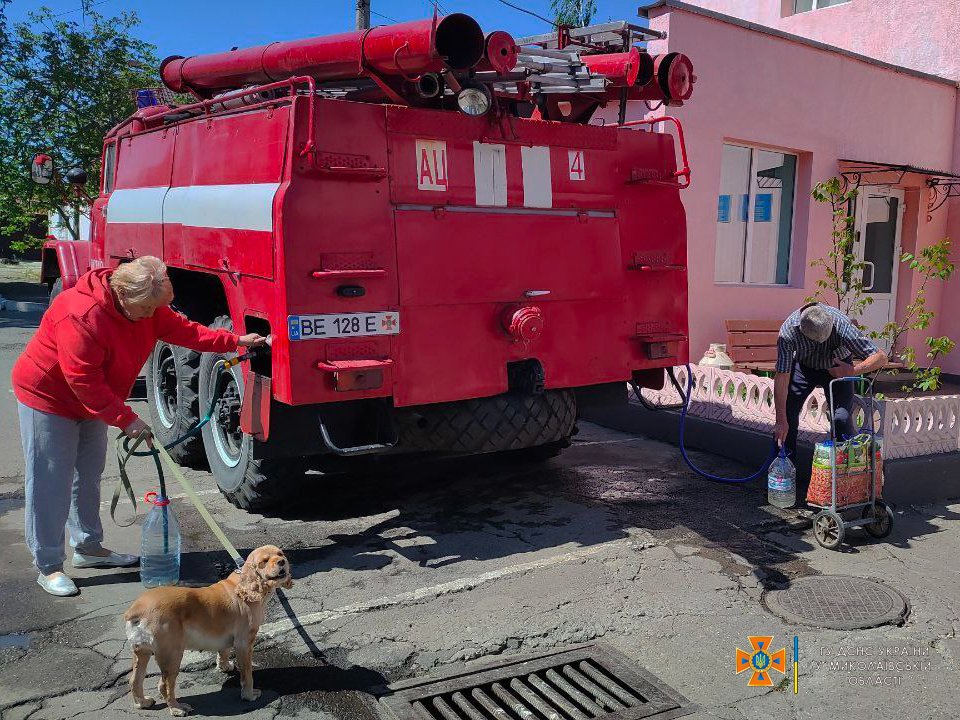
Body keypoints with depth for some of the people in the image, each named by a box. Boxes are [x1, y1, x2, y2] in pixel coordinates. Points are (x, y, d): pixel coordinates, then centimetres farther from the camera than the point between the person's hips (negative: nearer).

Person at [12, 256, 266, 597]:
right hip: (48, 398, -9)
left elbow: (182, 329, 0)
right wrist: (125, 418, -29)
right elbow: (83, 380, -32)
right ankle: (48, 566, 5)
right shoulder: (82, 314, -34)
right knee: (50, 484, -4)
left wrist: (234, 340, -7)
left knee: (88, 475, 16)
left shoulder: (144, 306, -7)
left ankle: (88, 547, 30)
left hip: (90, 402, 9)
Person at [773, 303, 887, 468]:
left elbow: (881, 357, -30)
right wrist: (781, 420, -33)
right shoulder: (788, 330, -34)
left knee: (842, 417, -18)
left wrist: (852, 371, -44)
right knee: (787, 412, -10)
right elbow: (782, 377, -32)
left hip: (838, 369, -1)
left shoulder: (841, 325, -36)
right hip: (803, 366, 1)